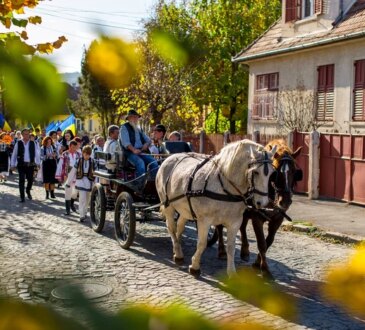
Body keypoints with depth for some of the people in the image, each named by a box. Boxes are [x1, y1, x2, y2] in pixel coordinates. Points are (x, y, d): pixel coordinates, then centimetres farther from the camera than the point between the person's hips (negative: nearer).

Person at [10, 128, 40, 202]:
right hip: (21, 165, -1)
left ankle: (28, 191, 38)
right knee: (21, 180, -3)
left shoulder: (33, 143, 3)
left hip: (30, 165, 1)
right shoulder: (18, 143, 0)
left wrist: (38, 163, -3)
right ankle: (22, 197, 5)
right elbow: (14, 154, 4)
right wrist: (13, 164, 2)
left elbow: (37, 153, 4)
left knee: (30, 180, 8)